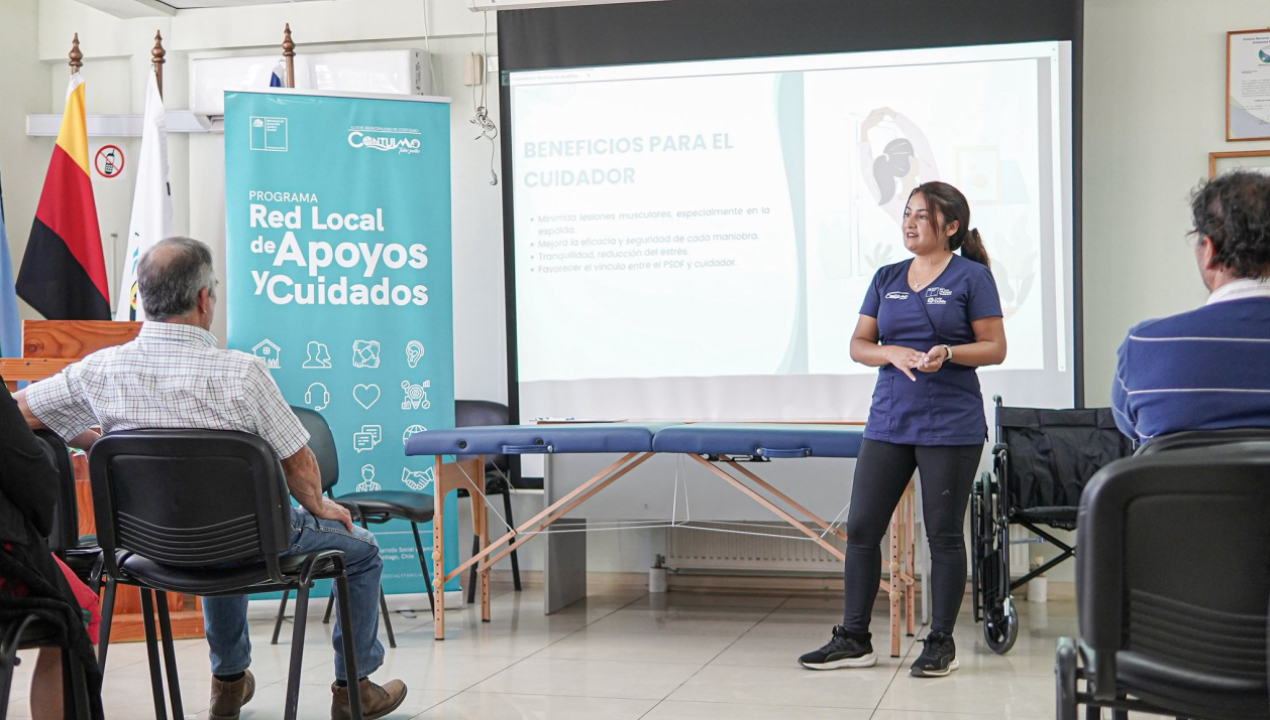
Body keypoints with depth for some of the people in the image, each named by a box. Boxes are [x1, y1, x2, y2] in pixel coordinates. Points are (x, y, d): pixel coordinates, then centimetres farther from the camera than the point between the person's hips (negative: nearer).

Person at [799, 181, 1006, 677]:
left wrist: (946, 352, -21)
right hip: (888, 423, 5)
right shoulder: (887, 279, 12)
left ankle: (941, 643, 15)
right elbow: (858, 345, 10)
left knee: (943, 534, 2)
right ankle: (853, 639, 14)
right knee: (861, 528, 4)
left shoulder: (971, 276, -2)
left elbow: (995, 348, -4)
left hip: (950, 427, -5)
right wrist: (893, 353, -11)